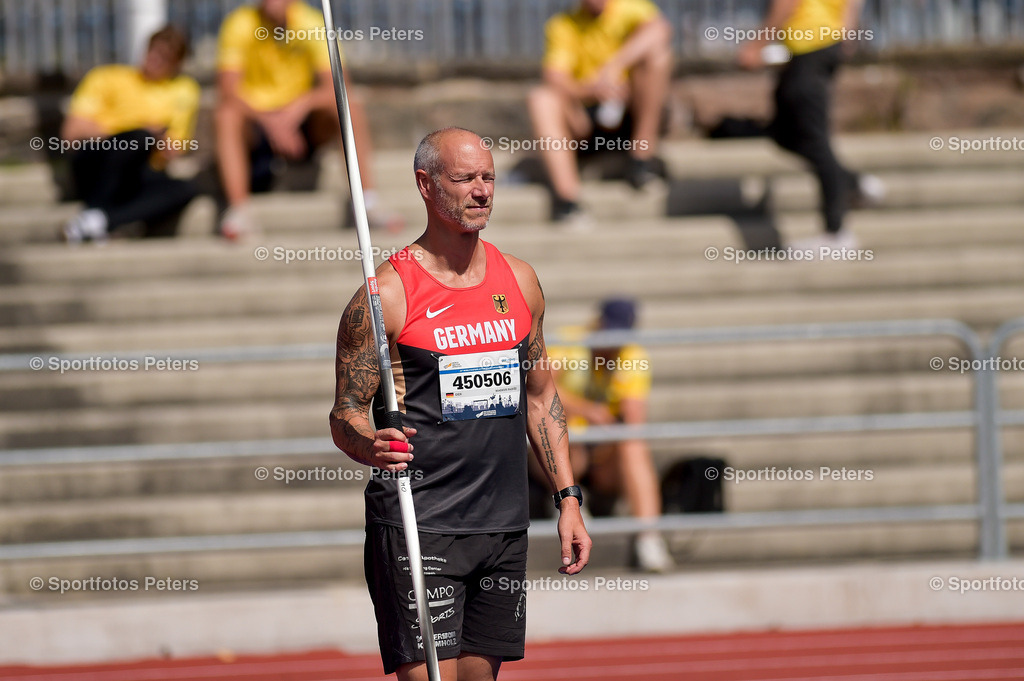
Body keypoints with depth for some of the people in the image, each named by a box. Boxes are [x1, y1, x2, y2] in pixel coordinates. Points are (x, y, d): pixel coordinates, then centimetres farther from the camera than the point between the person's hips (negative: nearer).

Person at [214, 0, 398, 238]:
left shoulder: (312, 23, -8)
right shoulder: (240, 24, -13)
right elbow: (227, 92, -22)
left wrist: (300, 106, -37)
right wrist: (270, 122, -36)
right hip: (256, 124, -1)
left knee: (350, 106, -23)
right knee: (225, 114, -33)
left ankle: (368, 203, -24)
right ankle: (238, 212, -38)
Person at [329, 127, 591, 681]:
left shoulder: (519, 282, 10)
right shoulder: (388, 294, -8)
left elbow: (540, 397, 19)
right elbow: (345, 416, -6)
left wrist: (567, 499, 13)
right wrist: (371, 444, -29)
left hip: (504, 527, 6)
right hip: (416, 526, -6)